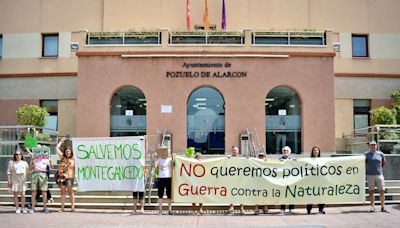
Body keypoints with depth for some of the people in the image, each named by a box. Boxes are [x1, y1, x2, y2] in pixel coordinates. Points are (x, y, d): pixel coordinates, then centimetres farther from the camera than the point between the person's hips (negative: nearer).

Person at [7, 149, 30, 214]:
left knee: (23, 195, 0)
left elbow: (28, 170, 9)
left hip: (22, 181, 1)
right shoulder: (11, 162, 3)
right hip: (14, 181, -1)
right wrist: (9, 181, -5)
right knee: (15, 195, 3)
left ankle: (23, 208, 10)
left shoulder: (24, 163, 10)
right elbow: (9, 173, 0)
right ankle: (17, 208, 10)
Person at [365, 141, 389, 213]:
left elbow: (384, 162, 22)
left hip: (379, 175, 2)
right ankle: (372, 206, 11)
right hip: (370, 175, -2)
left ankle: (382, 207, 8)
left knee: (382, 191, 0)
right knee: (371, 191, 2)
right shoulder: (366, 154, 0)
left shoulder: (380, 154, 6)